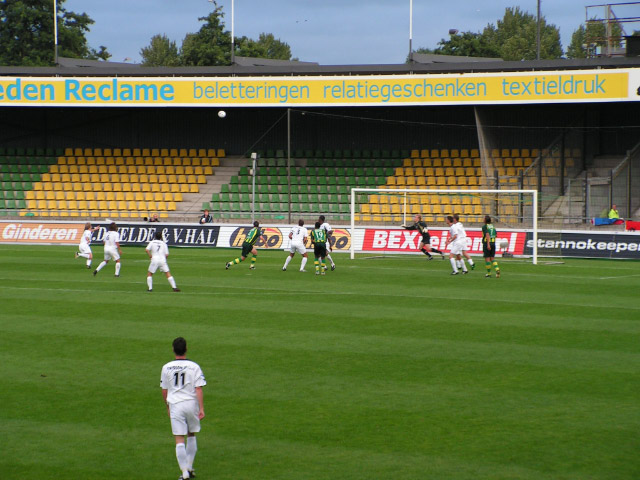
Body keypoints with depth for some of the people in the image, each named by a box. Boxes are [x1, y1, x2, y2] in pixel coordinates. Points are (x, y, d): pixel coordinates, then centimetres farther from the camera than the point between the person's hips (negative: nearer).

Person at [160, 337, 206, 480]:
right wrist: (201, 408, -8)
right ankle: (189, 468, 22)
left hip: (175, 405, -1)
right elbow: (199, 389, -9)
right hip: (191, 403, 1)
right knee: (191, 436, 19)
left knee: (179, 440, -1)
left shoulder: (166, 367, 0)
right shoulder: (194, 367, -4)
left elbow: (164, 391, 8)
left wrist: (168, 406, 21)